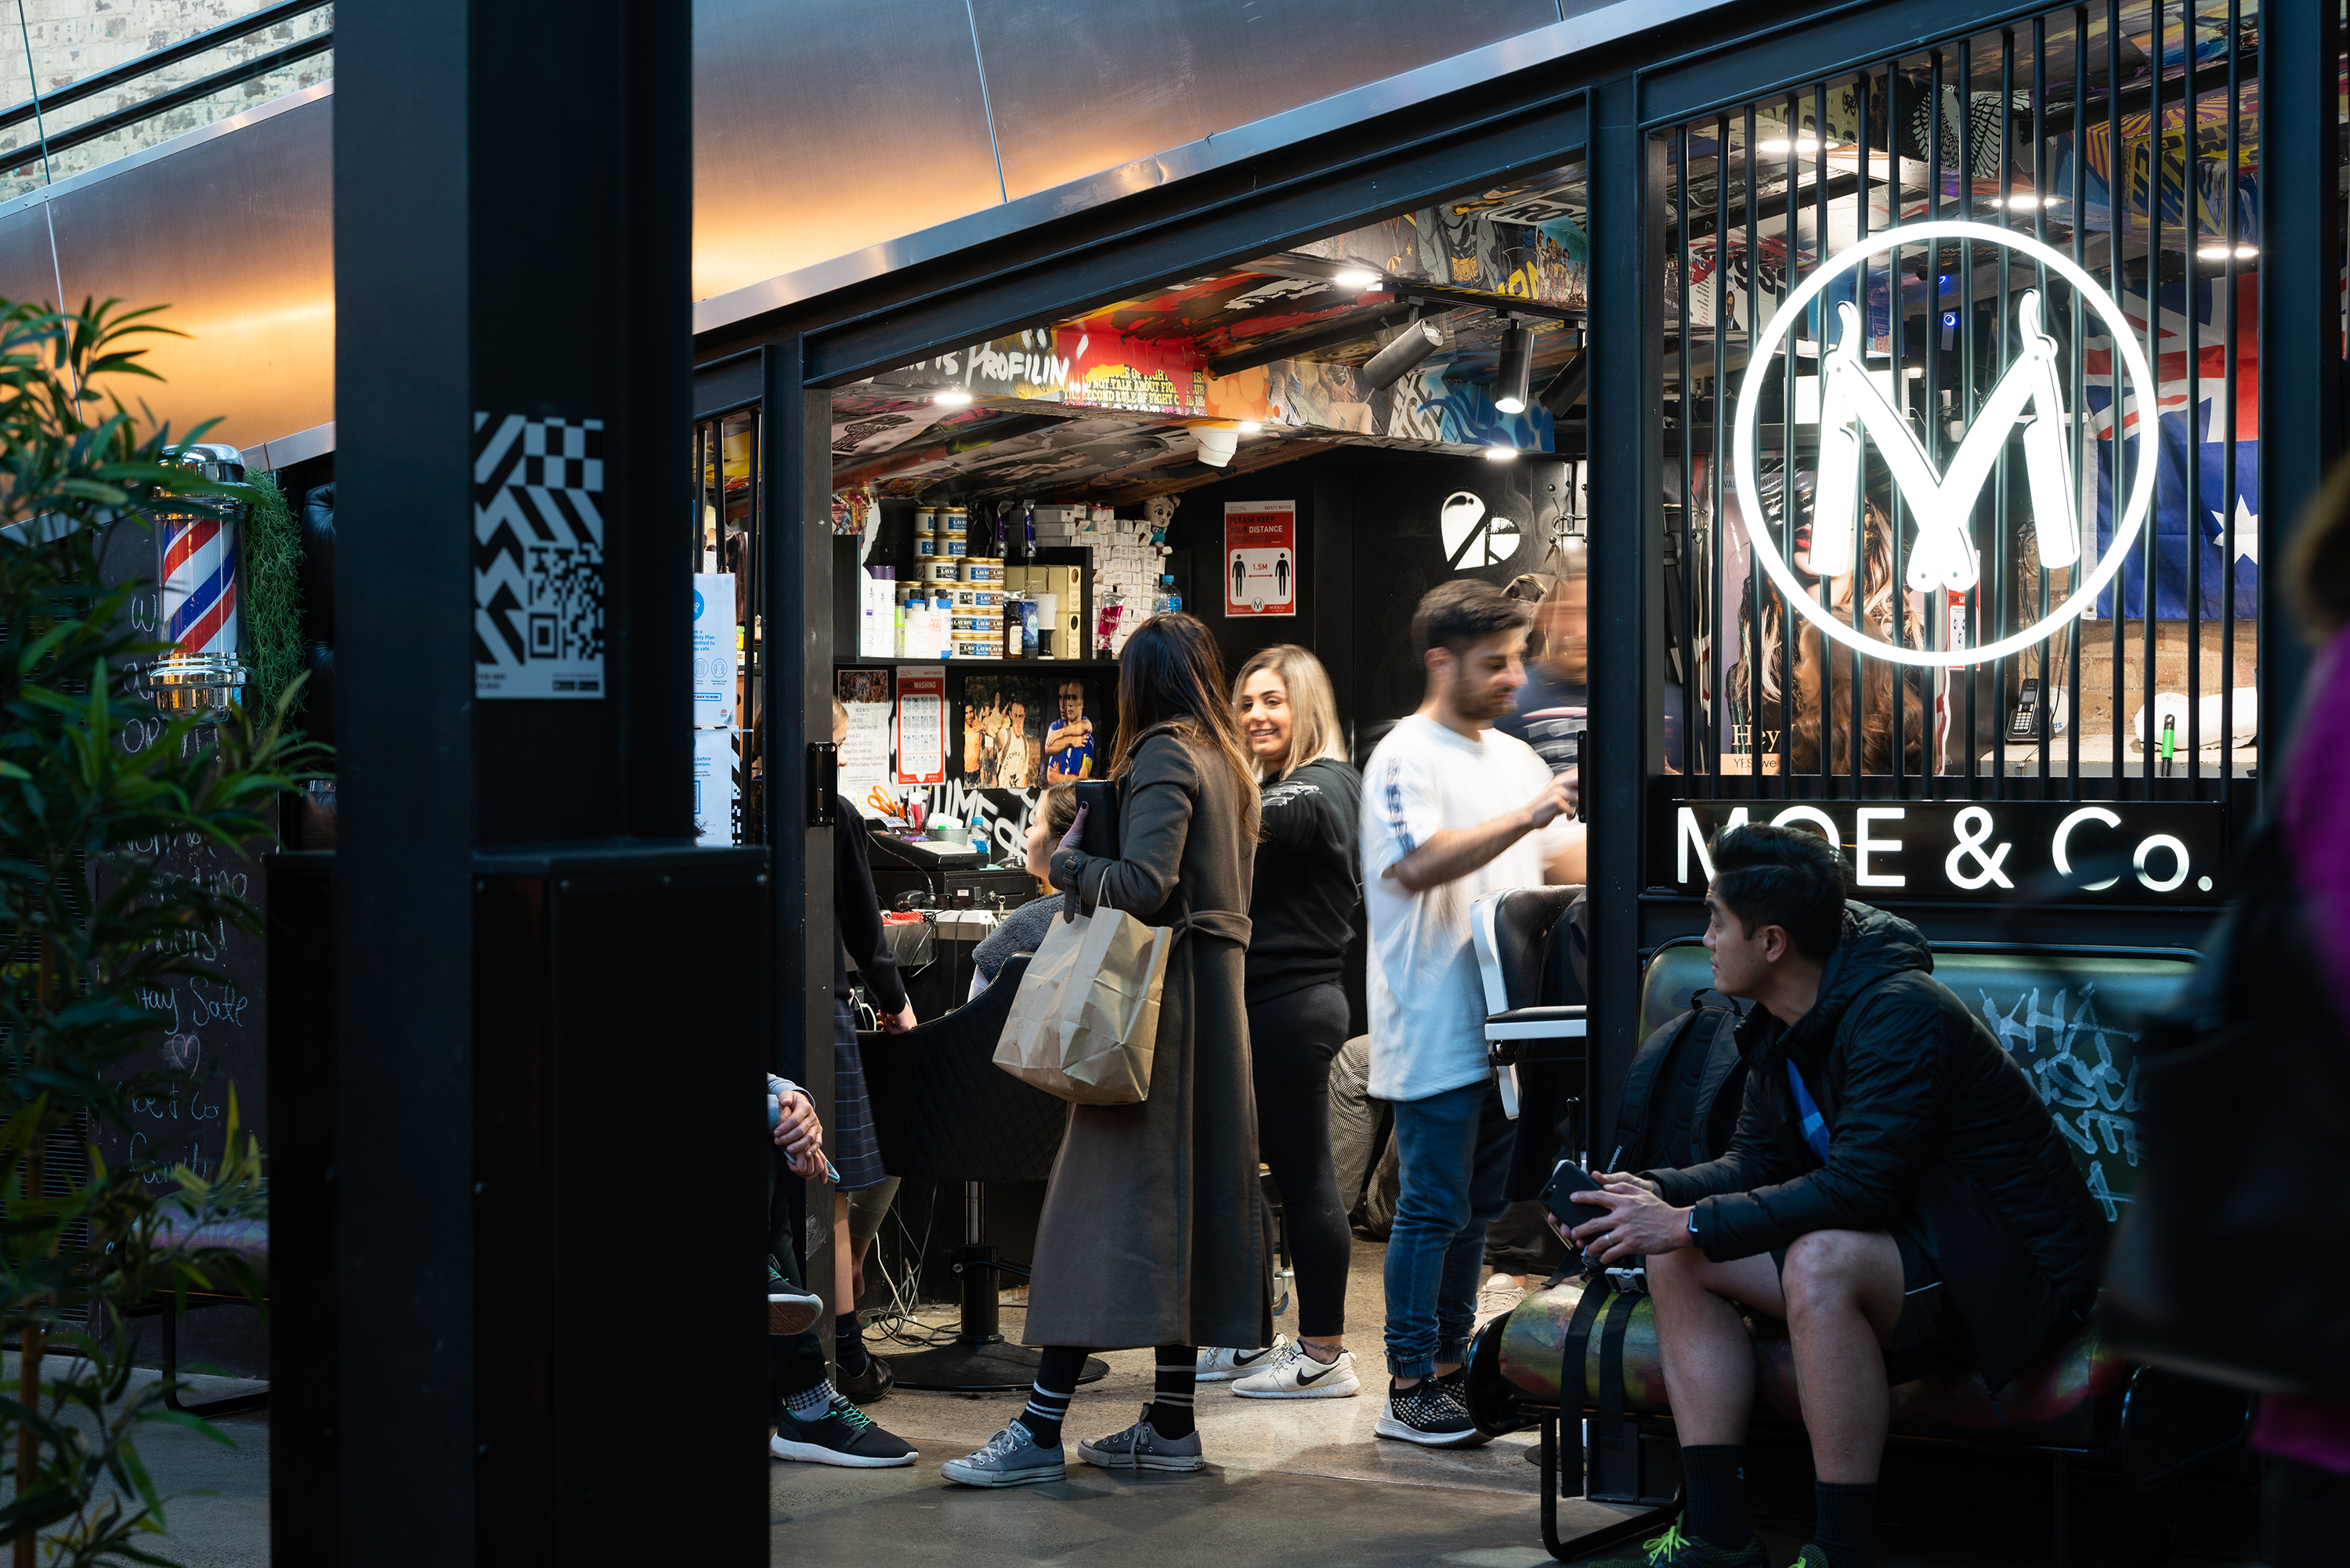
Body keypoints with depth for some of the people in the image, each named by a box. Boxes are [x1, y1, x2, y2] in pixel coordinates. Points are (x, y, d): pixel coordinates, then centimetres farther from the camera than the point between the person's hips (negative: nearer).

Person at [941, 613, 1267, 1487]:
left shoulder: (1164, 758, -9)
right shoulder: (1229, 760, 16)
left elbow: (1145, 883, -21)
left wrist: (1068, 863, -5)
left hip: (1160, 991, -9)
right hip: (1219, 985, 9)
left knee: (1107, 1200, -10)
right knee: (1188, 1194, 9)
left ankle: (1041, 1429, -11)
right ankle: (1171, 1423, 13)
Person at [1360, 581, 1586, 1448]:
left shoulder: (1514, 756, 16)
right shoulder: (1405, 758, -9)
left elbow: (1564, 862, 21)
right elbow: (1418, 864, -23)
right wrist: (1525, 818, -25)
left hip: (1502, 1022, 8)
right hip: (1435, 1029, -8)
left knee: (1477, 1208, 12)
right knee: (1433, 1207, -5)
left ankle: (1450, 1368, 21)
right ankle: (1407, 1389, 1)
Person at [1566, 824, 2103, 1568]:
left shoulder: (1898, 1016, -24)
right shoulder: (1781, 1027, 6)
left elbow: (1860, 1188, -30)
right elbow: (1758, 1161, 9)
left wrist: (1691, 1223, -28)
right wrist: (1656, 1193, -10)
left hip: (2015, 1268, -10)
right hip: (1902, 1247, 10)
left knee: (1820, 1260, -36)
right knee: (1678, 1258, -3)